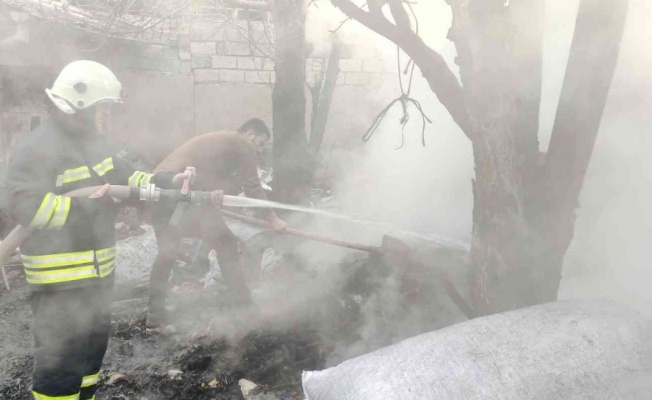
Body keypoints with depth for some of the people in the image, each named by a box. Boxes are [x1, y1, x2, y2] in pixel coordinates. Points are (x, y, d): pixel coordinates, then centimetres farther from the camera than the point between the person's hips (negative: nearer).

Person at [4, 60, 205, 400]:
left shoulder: (94, 141, 10)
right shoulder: (36, 149, -18)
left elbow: (124, 178, 17)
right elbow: (23, 206, -28)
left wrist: (166, 182, 3)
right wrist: (88, 205, -31)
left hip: (97, 271, 9)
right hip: (59, 279, -9)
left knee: (93, 346, 24)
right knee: (61, 361, -3)